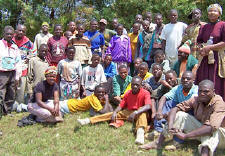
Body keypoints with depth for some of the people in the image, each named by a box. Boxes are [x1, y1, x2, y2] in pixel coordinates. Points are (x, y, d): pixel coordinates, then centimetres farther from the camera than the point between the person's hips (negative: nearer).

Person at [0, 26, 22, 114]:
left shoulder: (15, 47, 12)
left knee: (11, 95, 10)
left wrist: (17, 77, 8)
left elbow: (18, 62, 13)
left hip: (12, 73, 5)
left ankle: (7, 112, 23)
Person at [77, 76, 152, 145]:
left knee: (142, 113, -38)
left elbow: (148, 106, -31)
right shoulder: (128, 93, 0)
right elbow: (121, 106, 1)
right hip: (127, 112, 5)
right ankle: (88, 120, -17)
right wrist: (114, 112, -20)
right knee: (111, 114, -10)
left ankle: (140, 132, -62)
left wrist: (135, 112, -45)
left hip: (139, 113, -5)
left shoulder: (145, 93, -15)